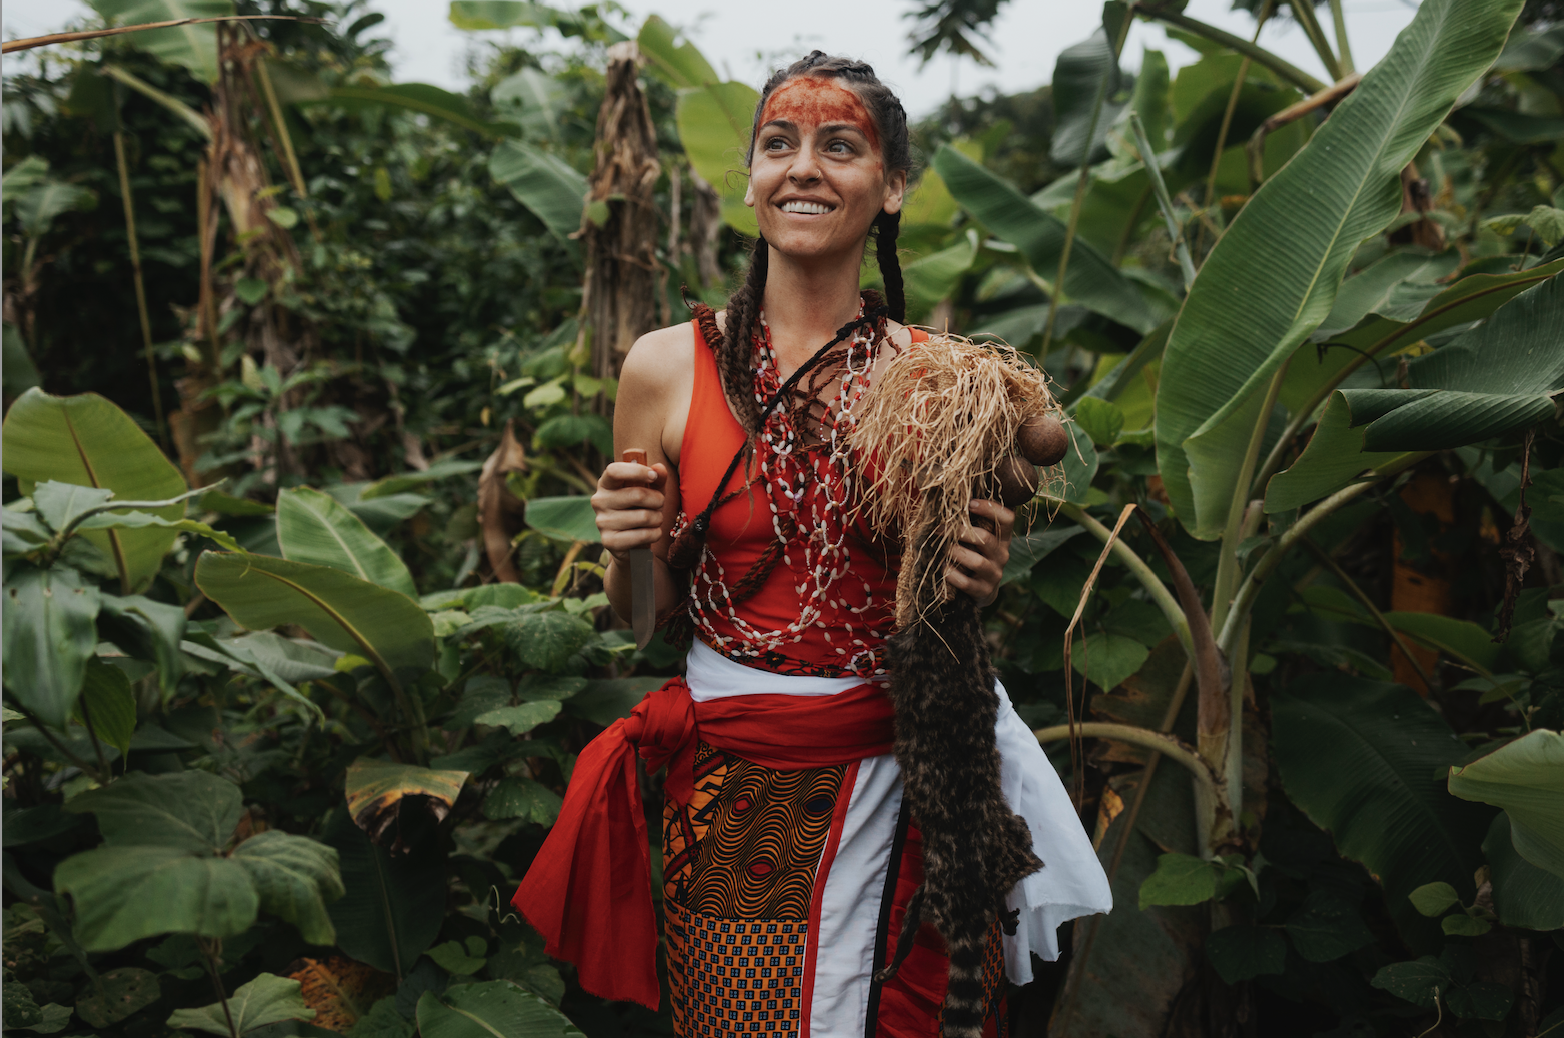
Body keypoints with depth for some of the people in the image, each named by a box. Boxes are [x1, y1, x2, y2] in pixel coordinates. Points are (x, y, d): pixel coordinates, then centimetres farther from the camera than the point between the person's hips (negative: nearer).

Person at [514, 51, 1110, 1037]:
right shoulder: (668, 367, -3)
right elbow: (644, 616, 7)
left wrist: (978, 582, -13)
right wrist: (626, 551, -14)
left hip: (900, 781, 1)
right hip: (730, 794, 0)